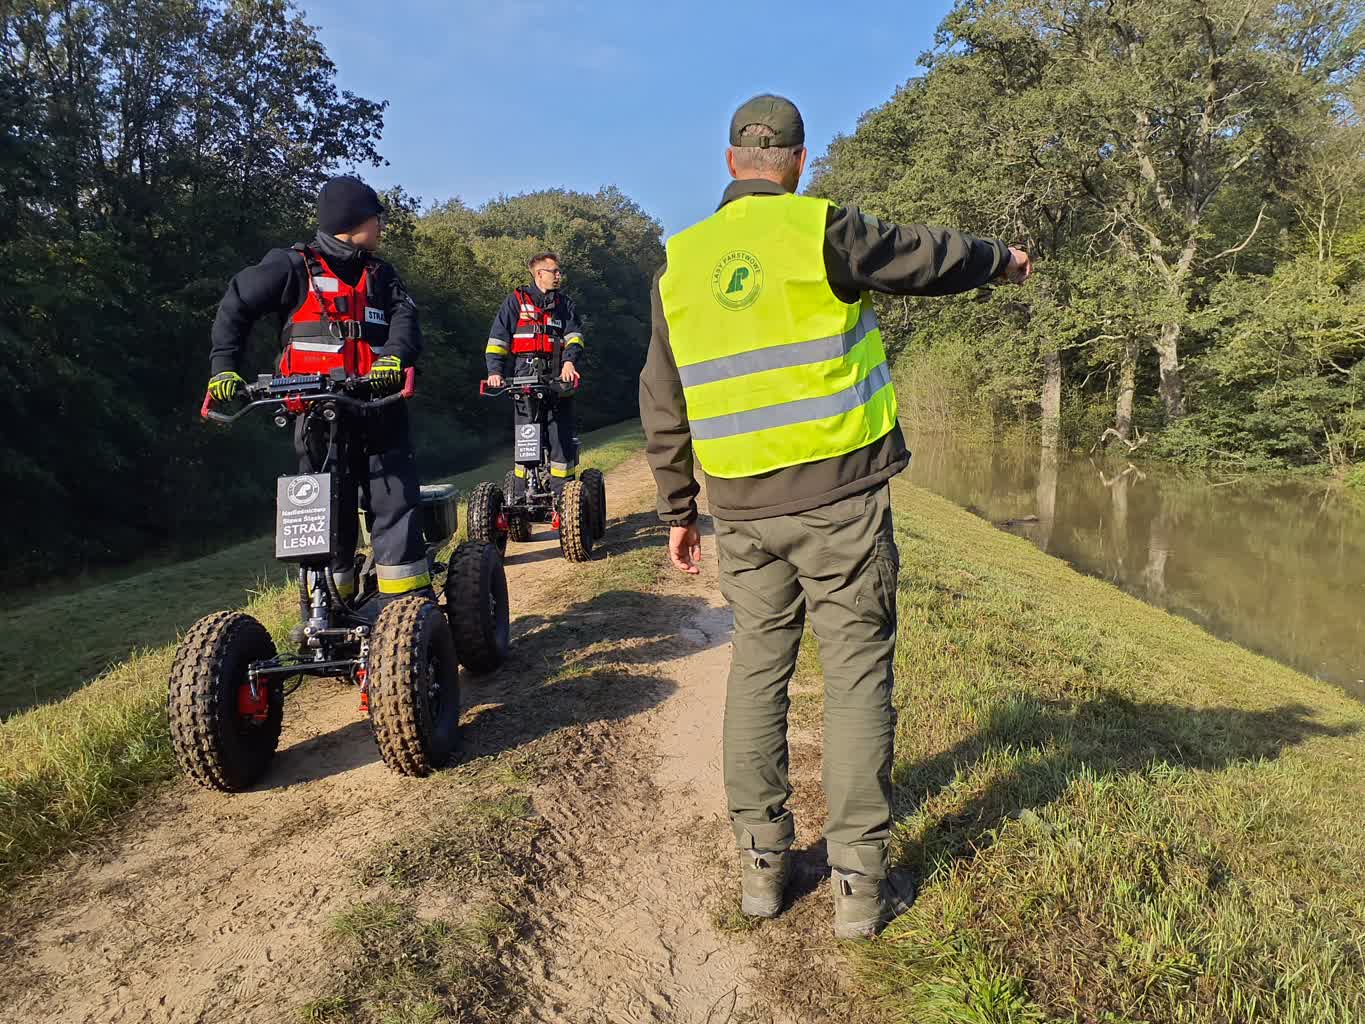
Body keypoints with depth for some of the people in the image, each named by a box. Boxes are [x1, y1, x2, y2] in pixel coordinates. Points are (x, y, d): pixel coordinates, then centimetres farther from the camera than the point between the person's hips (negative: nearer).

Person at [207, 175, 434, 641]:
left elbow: (404, 317, 0)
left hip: (376, 407, 3)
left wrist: (393, 358, -21)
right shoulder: (293, 267, 4)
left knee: (396, 505, -4)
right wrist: (223, 368, -5)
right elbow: (235, 308, 5)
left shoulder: (380, 275, 16)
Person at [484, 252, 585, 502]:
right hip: (525, 378, -1)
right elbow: (498, 338, 7)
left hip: (558, 379, 1)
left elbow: (573, 336, 3)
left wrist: (569, 362, -17)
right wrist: (495, 371, -8)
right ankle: (521, 496, 6)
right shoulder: (516, 301, 12)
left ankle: (563, 495, -1)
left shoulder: (565, 304, 18)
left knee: (562, 437, -6)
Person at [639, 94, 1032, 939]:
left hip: (741, 506, 4)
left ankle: (762, 863, 20)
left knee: (758, 668, 13)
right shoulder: (821, 231, -6)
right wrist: (1001, 260, 30)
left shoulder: (681, 262, 8)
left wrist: (678, 511, 19)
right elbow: (929, 257, 8)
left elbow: (663, 408, 11)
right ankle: (860, 880, 10)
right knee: (857, 671, 4)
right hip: (838, 495, -4)